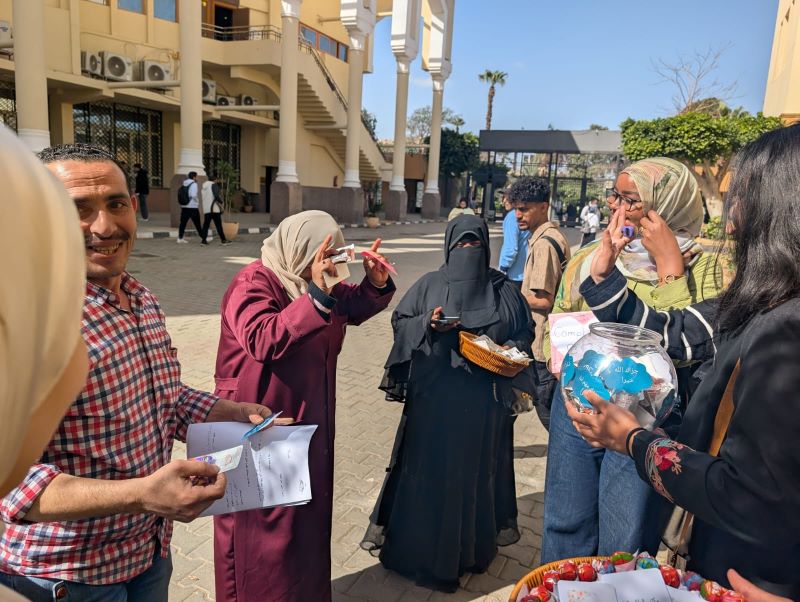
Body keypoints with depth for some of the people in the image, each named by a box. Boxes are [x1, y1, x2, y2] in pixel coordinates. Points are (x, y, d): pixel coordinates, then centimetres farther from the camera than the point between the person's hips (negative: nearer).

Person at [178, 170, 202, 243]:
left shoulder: (184, 184, 11)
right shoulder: (193, 184, -9)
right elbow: (193, 195, -19)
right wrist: (197, 202, -4)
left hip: (184, 206, 6)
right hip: (192, 207, -6)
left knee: (183, 222, 4)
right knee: (197, 223, 4)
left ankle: (180, 238, 0)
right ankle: (203, 237, 14)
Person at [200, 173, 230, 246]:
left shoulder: (203, 187, 20)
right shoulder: (214, 185, -3)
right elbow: (216, 195, -16)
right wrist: (220, 202, -4)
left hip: (206, 209, 7)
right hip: (214, 208, -6)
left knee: (206, 224, 6)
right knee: (218, 225, -4)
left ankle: (203, 239, -3)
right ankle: (223, 240, -3)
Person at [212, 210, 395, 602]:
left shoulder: (309, 283, 6)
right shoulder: (252, 283, -19)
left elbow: (353, 308, 13)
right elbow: (264, 340, -35)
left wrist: (376, 282, -8)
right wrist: (317, 296, -40)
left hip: (307, 423, 9)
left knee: (308, 516, 21)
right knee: (261, 525, 8)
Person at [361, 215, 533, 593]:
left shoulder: (504, 290, 5)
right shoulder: (429, 285, 2)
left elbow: (525, 332, 11)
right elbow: (400, 321, 3)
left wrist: (510, 351, -9)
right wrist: (428, 324, -16)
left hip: (483, 400, 2)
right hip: (434, 396, -1)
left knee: (477, 467, 12)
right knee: (429, 468, 5)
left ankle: (473, 542, 30)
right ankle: (422, 548, 20)